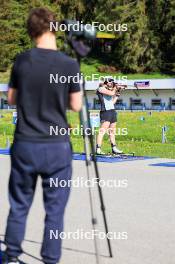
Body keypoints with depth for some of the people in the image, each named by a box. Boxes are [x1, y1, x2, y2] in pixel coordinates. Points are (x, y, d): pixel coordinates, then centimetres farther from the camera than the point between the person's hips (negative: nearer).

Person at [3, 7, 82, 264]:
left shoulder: (21, 61, -2)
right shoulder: (70, 64, -9)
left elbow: (12, 99, 9)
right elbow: (76, 106, 0)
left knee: (19, 206, 14)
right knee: (54, 210, 6)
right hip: (57, 147, -2)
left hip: (24, 145, 2)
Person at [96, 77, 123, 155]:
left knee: (112, 131, 14)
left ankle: (114, 148, 22)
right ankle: (98, 149, -18)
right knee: (102, 130, -15)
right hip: (105, 112, -9)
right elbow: (112, 93, -16)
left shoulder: (109, 90, 20)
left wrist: (117, 95, 11)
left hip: (112, 112, 9)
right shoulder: (101, 89, -3)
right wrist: (115, 88, 3)